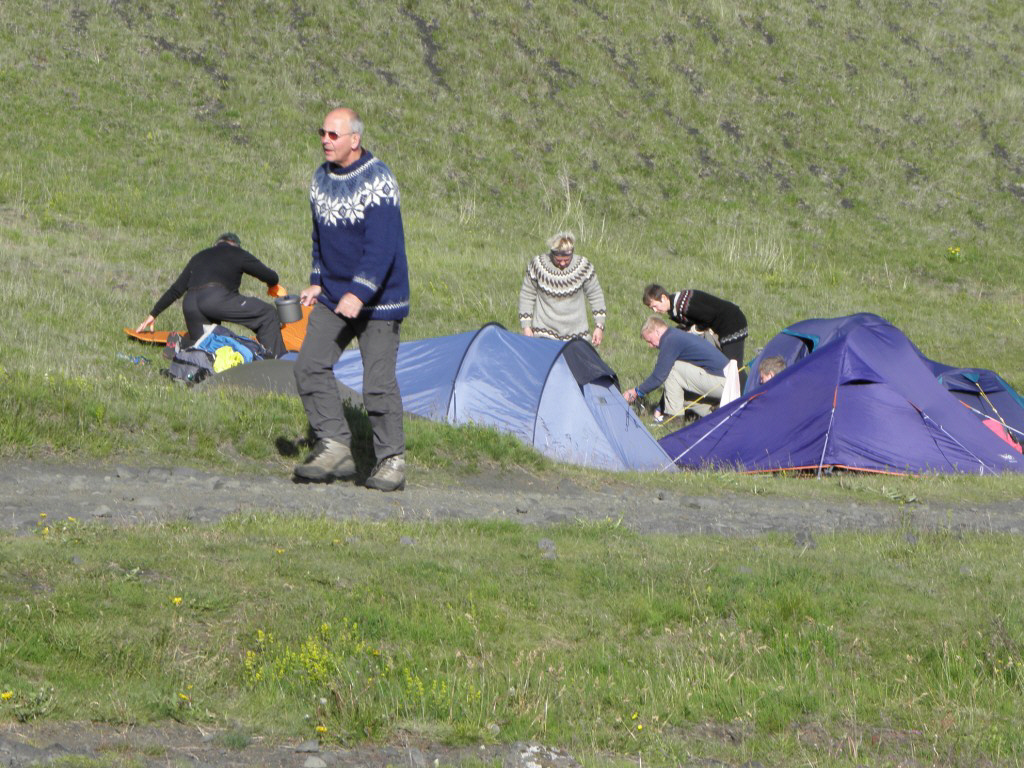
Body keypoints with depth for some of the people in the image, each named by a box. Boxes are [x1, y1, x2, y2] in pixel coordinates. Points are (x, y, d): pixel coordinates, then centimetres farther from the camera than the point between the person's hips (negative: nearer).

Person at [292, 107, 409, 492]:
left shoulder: (378, 181, -18)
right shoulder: (321, 178, 7)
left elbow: (382, 247, -25)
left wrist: (359, 294, -32)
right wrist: (316, 282, 12)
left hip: (377, 300, -7)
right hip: (332, 296, 7)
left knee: (378, 381, -7)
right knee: (310, 366, -4)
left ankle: (391, 461, 4)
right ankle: (334, 447, 1)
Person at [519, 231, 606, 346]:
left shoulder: (583, 266, -7)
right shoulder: (537, 265, -9)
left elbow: (595, 296, 6)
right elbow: (526, 296, 3)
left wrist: (599, 326, 4)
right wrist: (526, 327, 2)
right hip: (544, 332, -1)